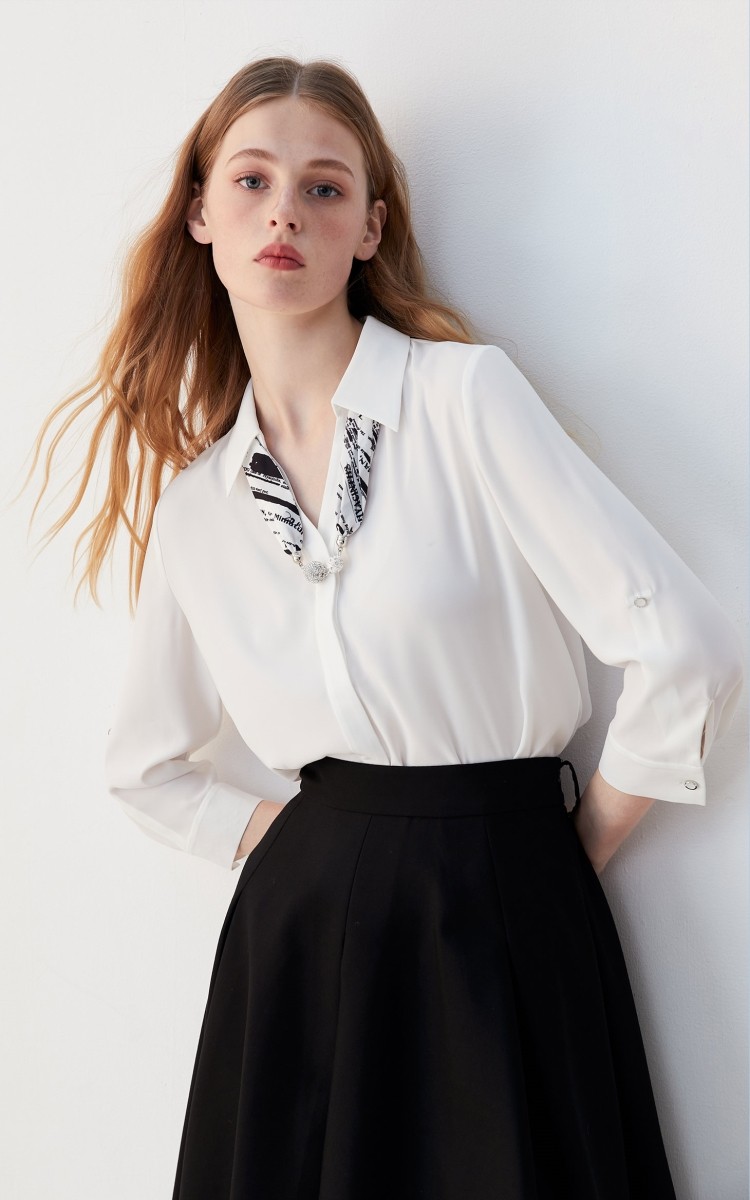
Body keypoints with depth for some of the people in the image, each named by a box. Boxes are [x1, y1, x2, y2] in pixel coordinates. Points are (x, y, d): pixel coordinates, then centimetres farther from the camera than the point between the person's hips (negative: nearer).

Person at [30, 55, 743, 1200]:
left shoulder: (467, 395, -9)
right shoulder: (194, 496, 6)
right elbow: (146, 763, 19)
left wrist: (585, 842, -3)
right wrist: (280, 838, 5)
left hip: (500, 922, -3)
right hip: (300, 927, 4)